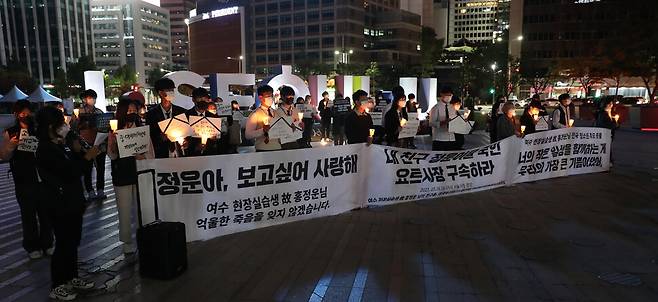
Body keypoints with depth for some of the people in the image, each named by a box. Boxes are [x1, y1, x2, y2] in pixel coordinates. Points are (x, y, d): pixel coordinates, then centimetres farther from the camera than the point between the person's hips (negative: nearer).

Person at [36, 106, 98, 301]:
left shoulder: (60, 145, 7)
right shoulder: (47, 150, -20)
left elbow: (73, 166, 11)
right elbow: (70, 173, -23)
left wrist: (78, 151, -5)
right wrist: (87, 156, -13)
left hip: (72, 201, 9)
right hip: (61, 205, -9)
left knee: (73, 241, 17)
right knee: (63, 243, 2)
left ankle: (72, 278, 31)